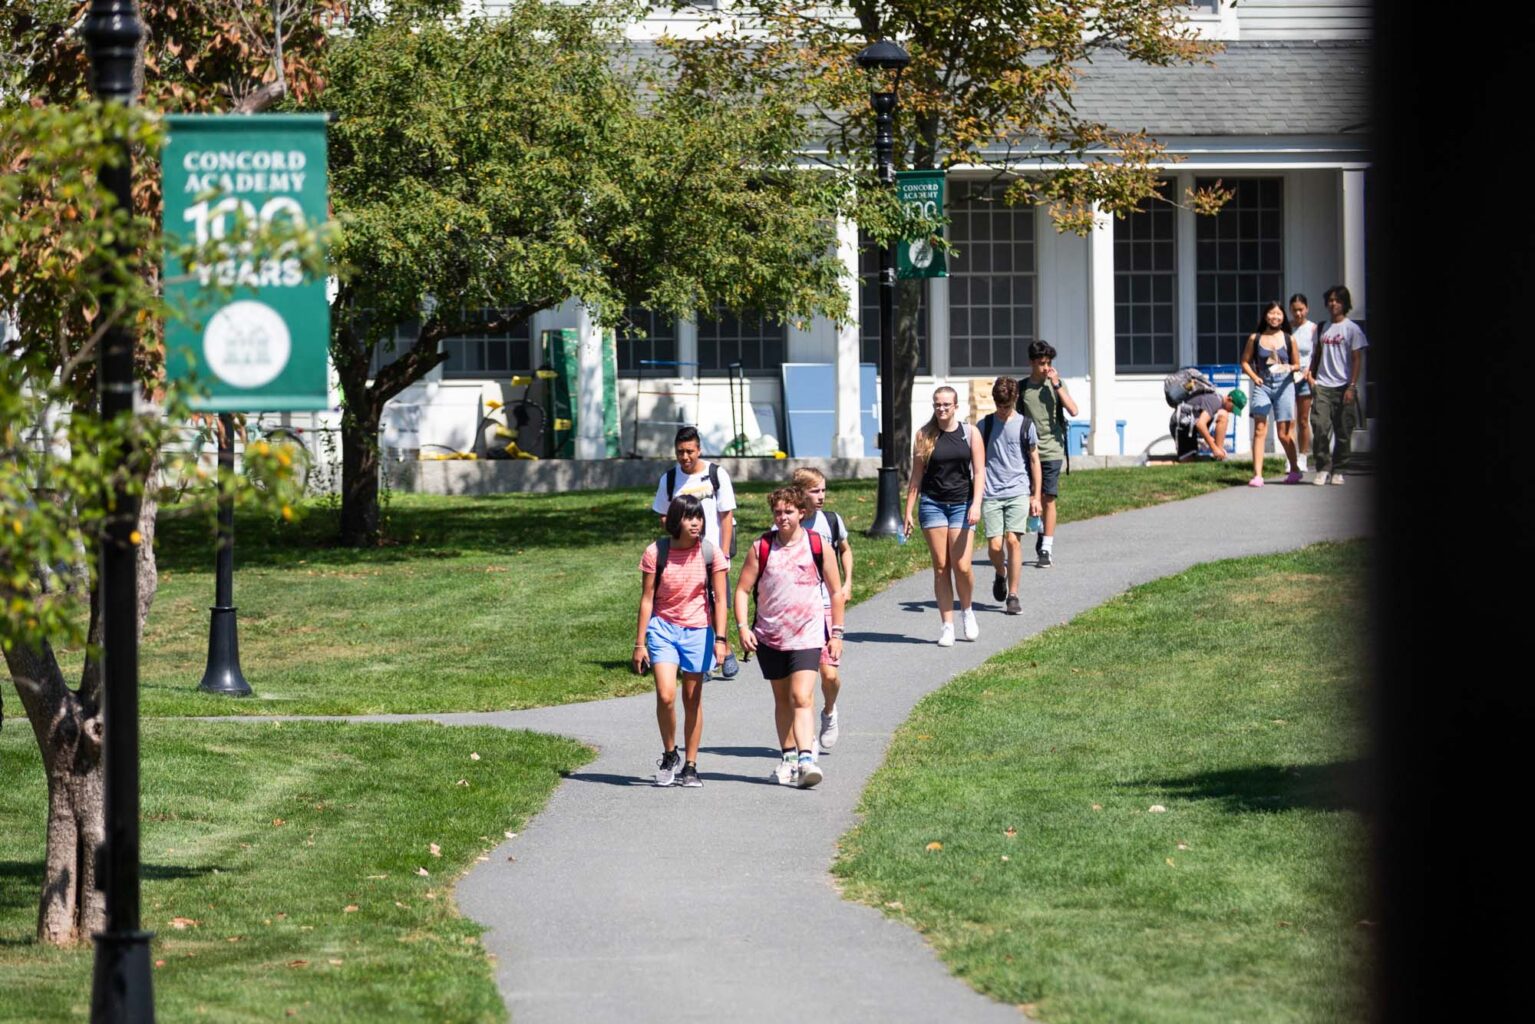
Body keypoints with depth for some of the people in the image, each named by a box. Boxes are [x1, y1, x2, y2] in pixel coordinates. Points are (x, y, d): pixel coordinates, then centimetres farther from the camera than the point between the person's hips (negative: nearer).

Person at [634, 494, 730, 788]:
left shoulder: (710, 554, -5)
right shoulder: (656, 553, -7)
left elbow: (719, 599, -1)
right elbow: (647, 599, -2)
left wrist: (720, 639, -9)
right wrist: (640, 643, -2)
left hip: (697, 631, 1)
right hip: (663, 628, -1)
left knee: (693, 700, 6)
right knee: (666, 696, -15)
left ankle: (690, 766, 16)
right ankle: (669, 755, 6)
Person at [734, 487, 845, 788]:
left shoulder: (817, 546, -1)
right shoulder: (761, 548, 1)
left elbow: (836, 591, 7)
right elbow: (743, 589, 4)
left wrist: (836, 633, 6)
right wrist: (742, 627, -9)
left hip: (807, 635, -3)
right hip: (770, 637, 3)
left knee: (802, 698, -16)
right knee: (782, 699, 13)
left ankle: (806, 759, -24)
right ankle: (788, 758, 24)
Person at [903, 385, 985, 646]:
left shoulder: (970, 434, 2)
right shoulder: (924, 436, 5)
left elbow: (979, 472, 0)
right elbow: (916, 477, 7)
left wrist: (976, 505, -13)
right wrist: (908, 512, 3)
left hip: (962, 504, -1)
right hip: (933, 504, 1)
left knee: (961, 566, -10)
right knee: (941, 567, -1)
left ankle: (967, 611, 17)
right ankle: (946, 625, 4)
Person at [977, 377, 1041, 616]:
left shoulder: (1025, 425, 4)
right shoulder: (984, 425, 6)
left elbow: (1034, 461, 11)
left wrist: (1036, 496, 8)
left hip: (1018, 492, -1)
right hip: (991, 494, 1)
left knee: (1013, 540, -11)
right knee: (994, 546, -7)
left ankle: (1013, 596, -3)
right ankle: (1001, 574, 27)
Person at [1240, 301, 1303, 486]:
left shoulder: (1289, 339, 5)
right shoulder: (1255, 338, 4)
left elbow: (1297, 364, 11)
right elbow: (1245, 362, 10)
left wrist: (1289, 368, -12)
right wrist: (1254, 376, -8)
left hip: (1284, 386, 0)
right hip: (1262, 386, 0)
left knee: (1284, 433, 5)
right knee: (1259, 430, -11)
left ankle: (1295, 469, 25)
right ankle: (1257, 474, -14)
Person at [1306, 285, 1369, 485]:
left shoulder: (1352, 329, 0)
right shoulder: (1323, 328, 13)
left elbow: (1357, 360, -4)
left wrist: (1352, 387, -11)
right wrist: (1311, 373, 7)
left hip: (1343, 387, -3)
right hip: (1322, 386, 3)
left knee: (1343, 431, 1)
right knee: (1320, 427, -10)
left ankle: (1337, 470, 11)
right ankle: (1322, 469, -5)